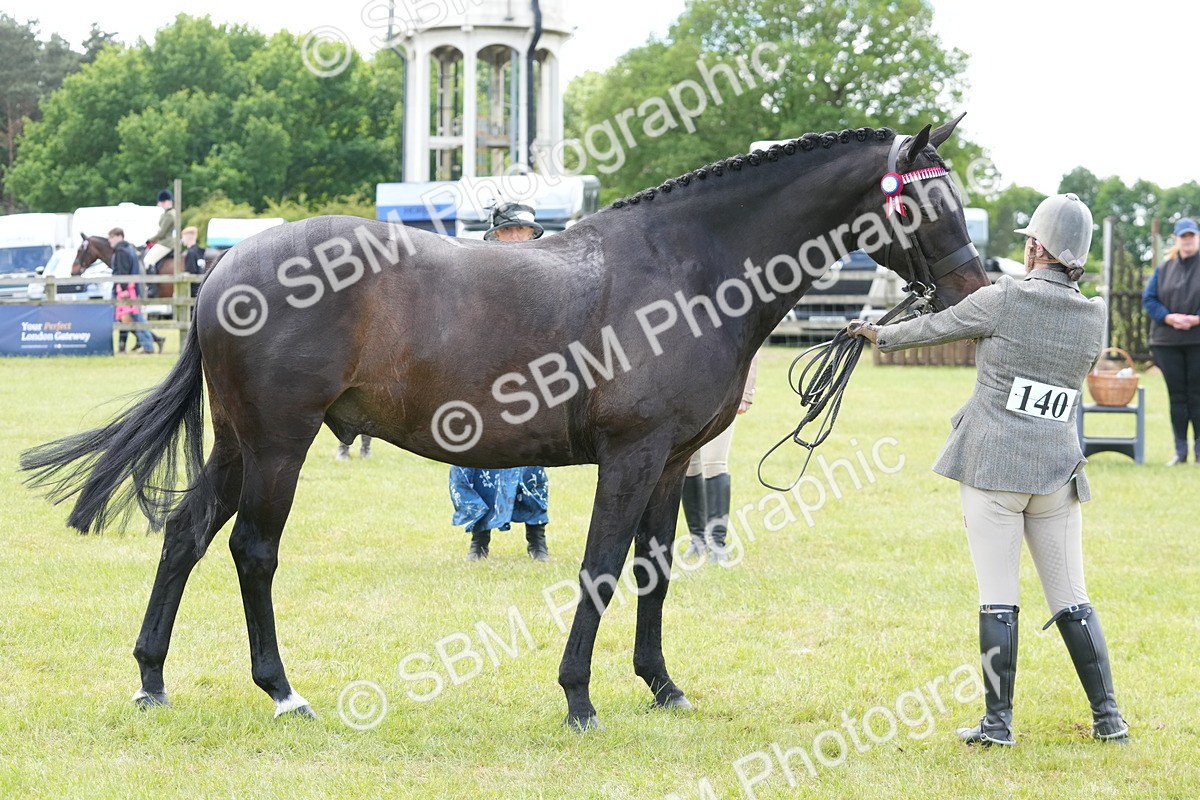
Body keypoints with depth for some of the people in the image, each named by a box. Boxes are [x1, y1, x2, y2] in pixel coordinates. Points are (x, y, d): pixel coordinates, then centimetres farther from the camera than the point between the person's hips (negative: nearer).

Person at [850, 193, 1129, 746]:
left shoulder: (1003, 300, -8)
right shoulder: (1095, 317, 4)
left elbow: (934, 328, 6)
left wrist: (881, 336, 26)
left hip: (991, 465, -4)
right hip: (1058, 470, 4)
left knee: (997, 597, -1)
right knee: (1071, 598, 11)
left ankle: (998, 722, 1)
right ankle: (1108, 717, 10)